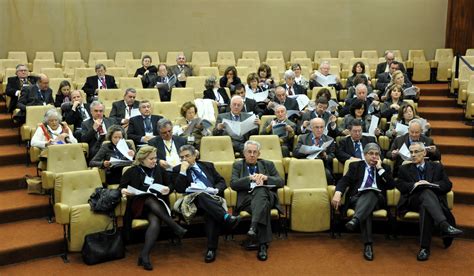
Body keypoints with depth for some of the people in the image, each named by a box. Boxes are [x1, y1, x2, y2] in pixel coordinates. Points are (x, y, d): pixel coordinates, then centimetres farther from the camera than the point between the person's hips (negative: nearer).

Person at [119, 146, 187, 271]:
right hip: (138, 205, -1)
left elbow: (171, 184, 19)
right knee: (151, 199, -37)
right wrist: (123, 191, -15)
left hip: (157, 206, 2)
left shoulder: (159, 170, 17)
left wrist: (168, 189, -6)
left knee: (155, 221, -34)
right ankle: (176, 228, -35)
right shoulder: (131, 171, 9)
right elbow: (120, 187, 9)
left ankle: (144, 255, -42)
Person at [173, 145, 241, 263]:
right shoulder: (177, 170, 17)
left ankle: (211, 249, -38)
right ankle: (227, 218, -50)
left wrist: (215, 189, -2)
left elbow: (222, 182, 19)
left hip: (213, 199, 2)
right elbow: (179, 189, 1)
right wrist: (183, 170, -4)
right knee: (201, 195, -37)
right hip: (194, 201, -1)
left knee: (210, 212, -35)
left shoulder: (207, 165, 24)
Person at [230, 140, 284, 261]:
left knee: (260, 190, -39)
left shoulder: (268, 164, 23)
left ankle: (253, 227, -54)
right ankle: (263, 244, -43)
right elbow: (233, 184, 2)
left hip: (265, 196, 1)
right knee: (264, 207, -38)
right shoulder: (238, 165, 20)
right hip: (246, 199, -1)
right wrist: (250, 178, -13)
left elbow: (281, 182, 11)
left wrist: (266, 177, -8)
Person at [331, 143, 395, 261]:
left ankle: (355, 220, -59)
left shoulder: (384, 168, 21)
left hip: (376, 199, 0)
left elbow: (392, 185, 5)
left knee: (371, 193, -37)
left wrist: (380, 168, 2)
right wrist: (338, 193, -17)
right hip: (357, 197, 0)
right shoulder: (355, 166, 19)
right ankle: (368, 245, -43)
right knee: (366, 210, -36)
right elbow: (344, 181, 4)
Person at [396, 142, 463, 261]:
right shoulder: (404, 169, 24)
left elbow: (448, 185, 10)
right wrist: (414, 185, -12)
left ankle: (425, 247, -45)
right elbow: (400, 185, 7)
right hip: (413, 200, -1)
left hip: (434, 199, 1)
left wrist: (431, 184, -7)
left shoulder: (437, 167, 23)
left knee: (425, 207, -39)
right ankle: (445, 226, -59)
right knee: (427, 192, -38)